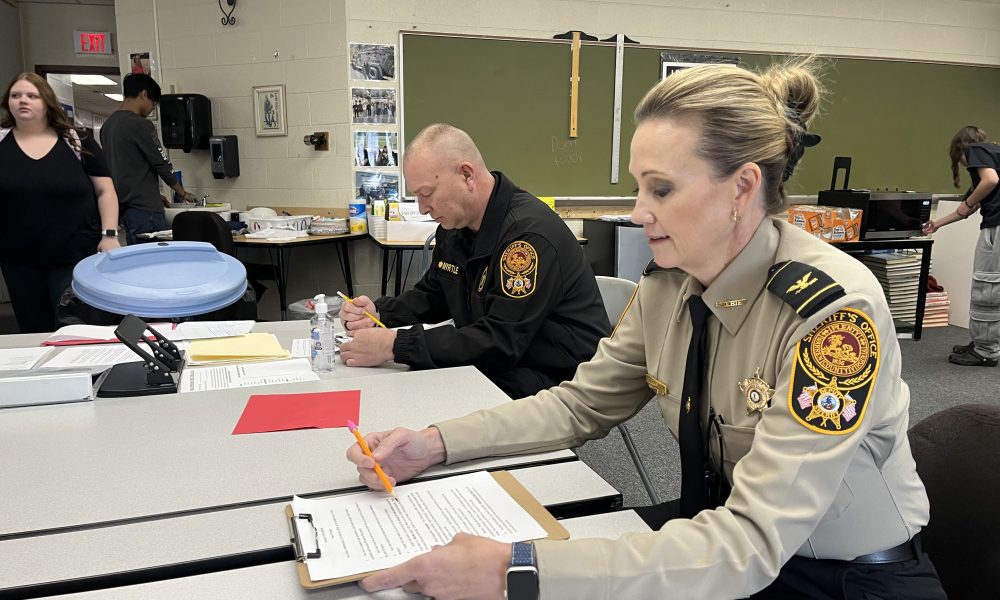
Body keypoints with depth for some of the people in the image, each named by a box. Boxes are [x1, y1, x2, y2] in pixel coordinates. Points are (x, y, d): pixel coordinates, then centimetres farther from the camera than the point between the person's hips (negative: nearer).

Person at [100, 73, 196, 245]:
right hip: (144, 209, -8)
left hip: (123, 206, 8)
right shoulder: (140, 125, -13)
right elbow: (162, 164, -9)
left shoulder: (108, 124, 12)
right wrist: (183, 193, 6)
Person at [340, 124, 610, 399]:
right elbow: (432, 296, 20)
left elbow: (500, 342, -28)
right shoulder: (454, 226, 5)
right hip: (494, 370, 8)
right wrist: (378, 312, -1)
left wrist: (395, 345, -28)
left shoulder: (530, 232, -24)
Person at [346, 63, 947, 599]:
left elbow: (751, 544, -32)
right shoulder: (667, 283, -8)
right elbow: (582, 403, 1)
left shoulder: (833, 310, -27)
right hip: (719, 530, 5)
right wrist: (436, 443, -12)